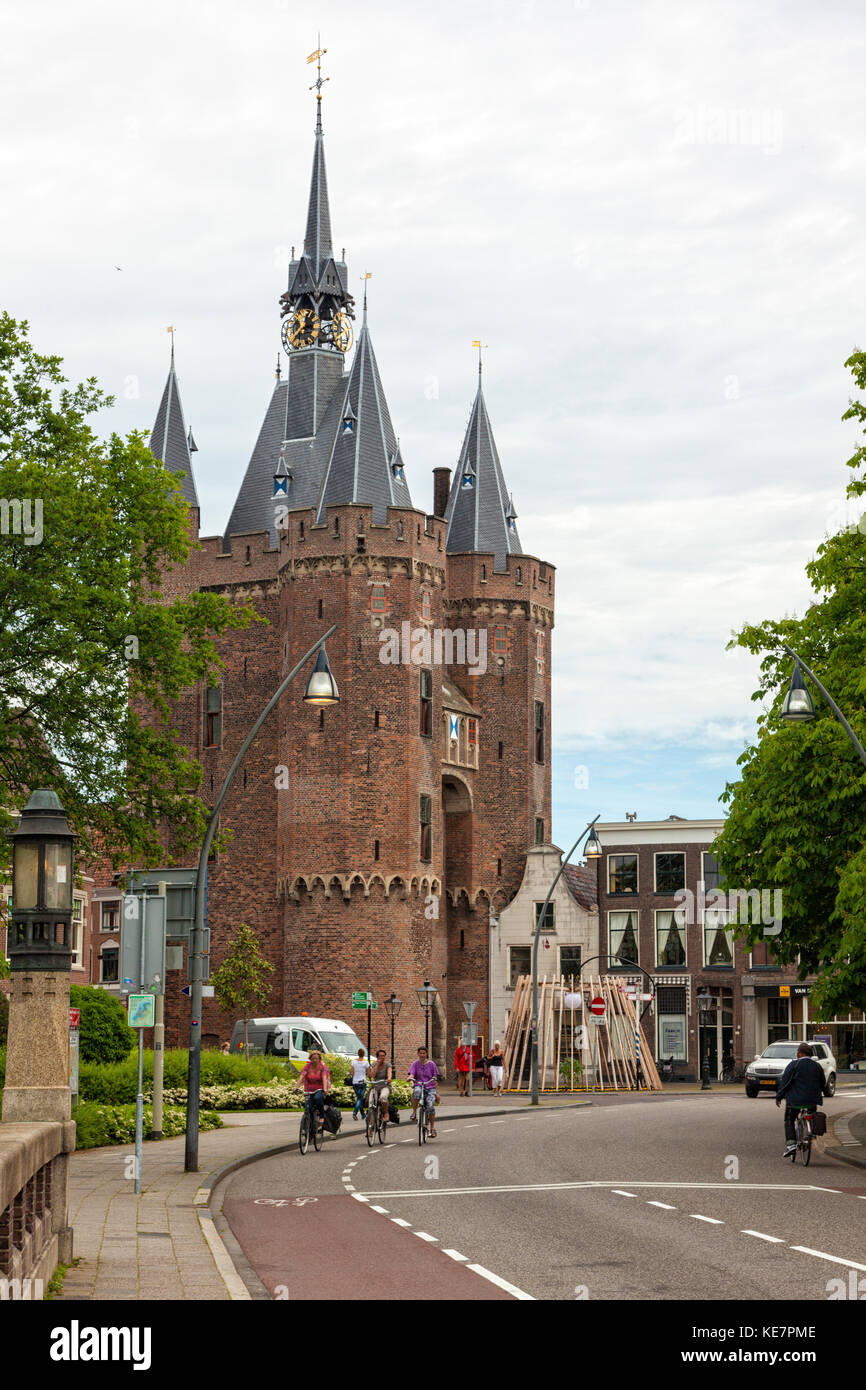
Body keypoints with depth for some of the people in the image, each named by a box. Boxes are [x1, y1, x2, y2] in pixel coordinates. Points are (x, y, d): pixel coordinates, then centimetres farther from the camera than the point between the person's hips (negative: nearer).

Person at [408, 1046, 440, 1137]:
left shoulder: (431, 1064, 7)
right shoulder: (415, 1064, 7)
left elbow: (435, 1079, 8)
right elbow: (412, 1074, -7)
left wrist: (437, 1092, 4)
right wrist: (410, 1078, -32)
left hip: (430, 1087, 0)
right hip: (418, 1086, 0)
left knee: (430, 1106, -19)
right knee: (417, 1091, -38)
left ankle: (432, 1127, -5)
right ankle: (414, 1112, -24)